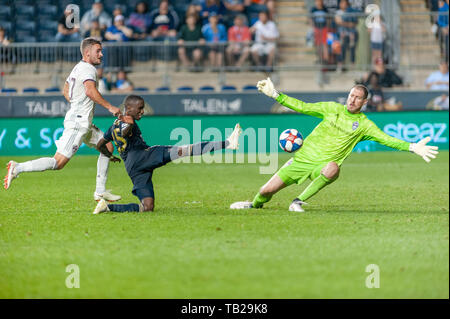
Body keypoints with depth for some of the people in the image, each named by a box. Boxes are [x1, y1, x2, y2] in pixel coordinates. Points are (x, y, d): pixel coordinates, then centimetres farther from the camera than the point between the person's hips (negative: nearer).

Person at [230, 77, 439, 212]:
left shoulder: (364, 125, 2)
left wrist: (412, 147, -17)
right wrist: (275, 95, 2)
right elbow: (303, 107, 8)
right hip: (302, 159, 2)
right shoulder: (332, 109, 6)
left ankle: (298, 202, -26)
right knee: (266, 191, -3)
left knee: (333, 169, -41)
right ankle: (255, 205, 35)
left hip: (322, 166, -2)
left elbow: (387, 140, -3)